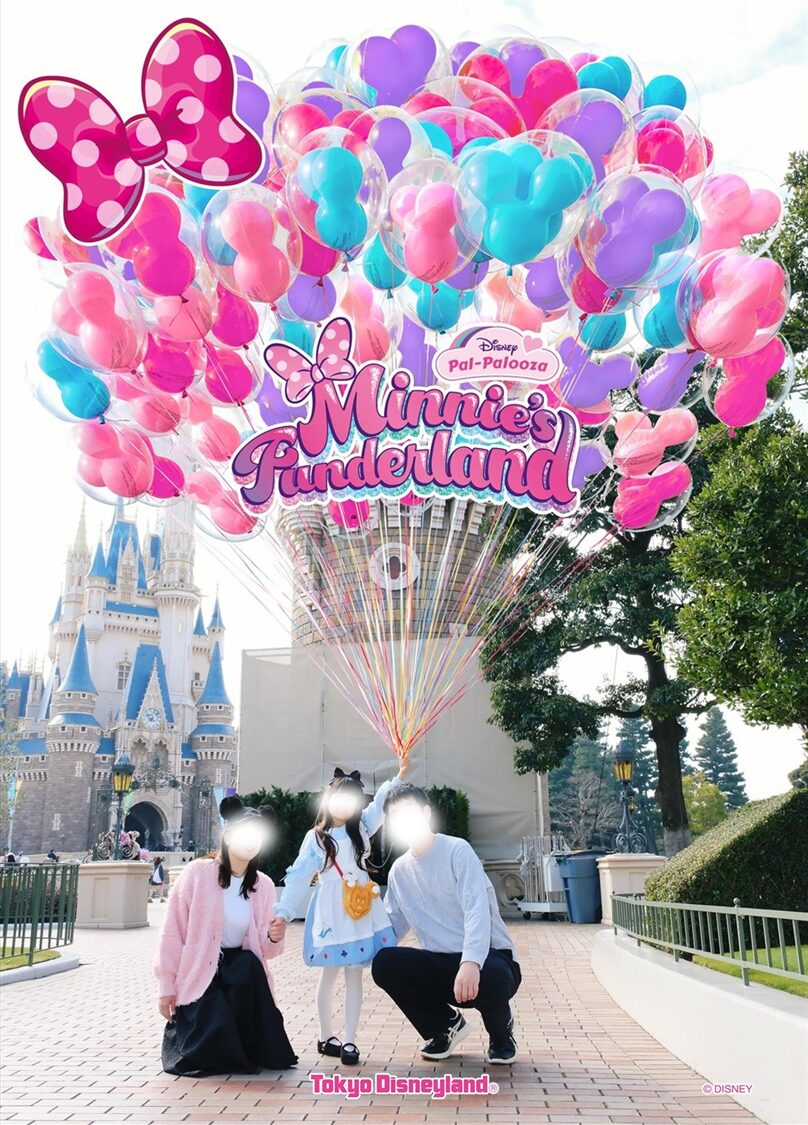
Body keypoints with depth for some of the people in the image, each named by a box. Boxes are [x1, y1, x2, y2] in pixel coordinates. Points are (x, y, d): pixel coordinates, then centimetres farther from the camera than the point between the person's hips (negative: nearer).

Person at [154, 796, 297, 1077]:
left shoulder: (263, 885, 0)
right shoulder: (198, 873, -12)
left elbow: (265, 949, 4)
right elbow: (172, 932, -9)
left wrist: (273, 938, -20)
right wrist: (167, 986, -7)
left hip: (240, 968, 4)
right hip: (198, 972, -4)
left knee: (250, 965, -32)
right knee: (211, 1050, -25)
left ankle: (251, 1049, -8)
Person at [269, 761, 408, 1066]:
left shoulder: (362, 827, 9)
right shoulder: (315, 838, -2)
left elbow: (381, 803, 15)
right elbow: (298, 878, -8)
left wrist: (399, 776, 2)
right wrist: (283, 914, -18)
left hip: (361, 910, 3)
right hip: (331, 912, -3)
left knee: (354, 976, 3)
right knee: (329, 976, 8)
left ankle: (349, 1041, 8)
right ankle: (326, 1037, 23)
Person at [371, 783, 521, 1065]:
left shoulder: (457, 850, -11)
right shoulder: (399, 870, 8)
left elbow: (477, 909, -25)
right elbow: (392, 927, 11)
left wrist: (471, 962, -41)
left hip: (488, 957, -5)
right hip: (442, 963, 5)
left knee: (490, 976, -39)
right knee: (385, 963, -20)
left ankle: (501, 1032, 1)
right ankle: (446, 1024, 7)